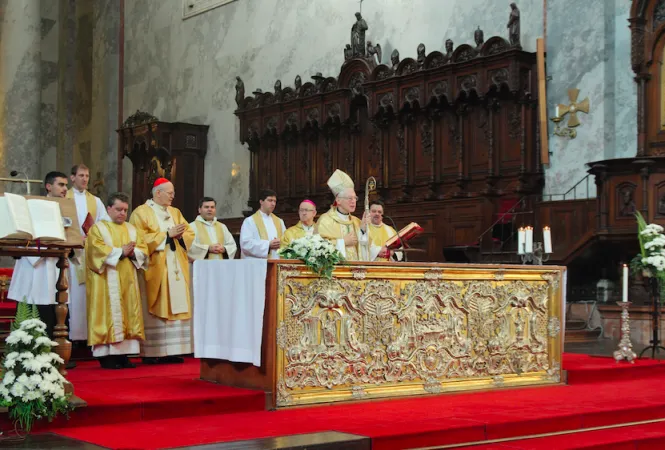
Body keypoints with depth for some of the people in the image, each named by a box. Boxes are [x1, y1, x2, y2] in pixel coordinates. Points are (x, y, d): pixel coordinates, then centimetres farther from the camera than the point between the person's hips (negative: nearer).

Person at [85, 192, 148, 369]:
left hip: (128, 281, 5)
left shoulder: (132, 229, 19)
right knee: (109, 313, -8)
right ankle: (107, 356, -7)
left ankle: (123, 354, 3)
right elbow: (97, 250, -13)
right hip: (107, 281, -5)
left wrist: (132, 253, -11)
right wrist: (121, 252, -17)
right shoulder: (98, 228, 3)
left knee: (129, 312, 1)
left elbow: (143, 250, 9)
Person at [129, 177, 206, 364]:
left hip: (176, 268, 6)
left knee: (176, 309, 2)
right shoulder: (141, 213, -1)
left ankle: (170, 351, 6)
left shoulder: (175, 212, 18)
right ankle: (150, 353, -3)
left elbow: (190, 235, 13)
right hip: (154, 270, -6)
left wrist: (180, 235, -9)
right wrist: (167, 234, -13)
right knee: (154, 311, -6)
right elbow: (141, 239, -14)